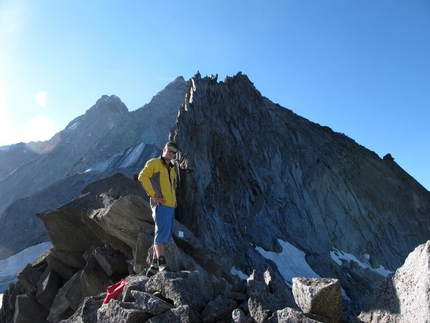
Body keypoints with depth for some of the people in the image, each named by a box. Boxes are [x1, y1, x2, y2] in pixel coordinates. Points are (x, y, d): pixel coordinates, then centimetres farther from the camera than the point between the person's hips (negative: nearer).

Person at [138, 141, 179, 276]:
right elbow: (142, 177, -12)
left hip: (170, 207, 8)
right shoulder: (153, 163, 1)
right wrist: (153, 195, -16)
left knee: (164, 237, 8)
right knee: (161, 233, -15)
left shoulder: (172, 169, 24)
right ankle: (162, 264, -13)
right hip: (160, 205, -8)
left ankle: (154, 266, 15)